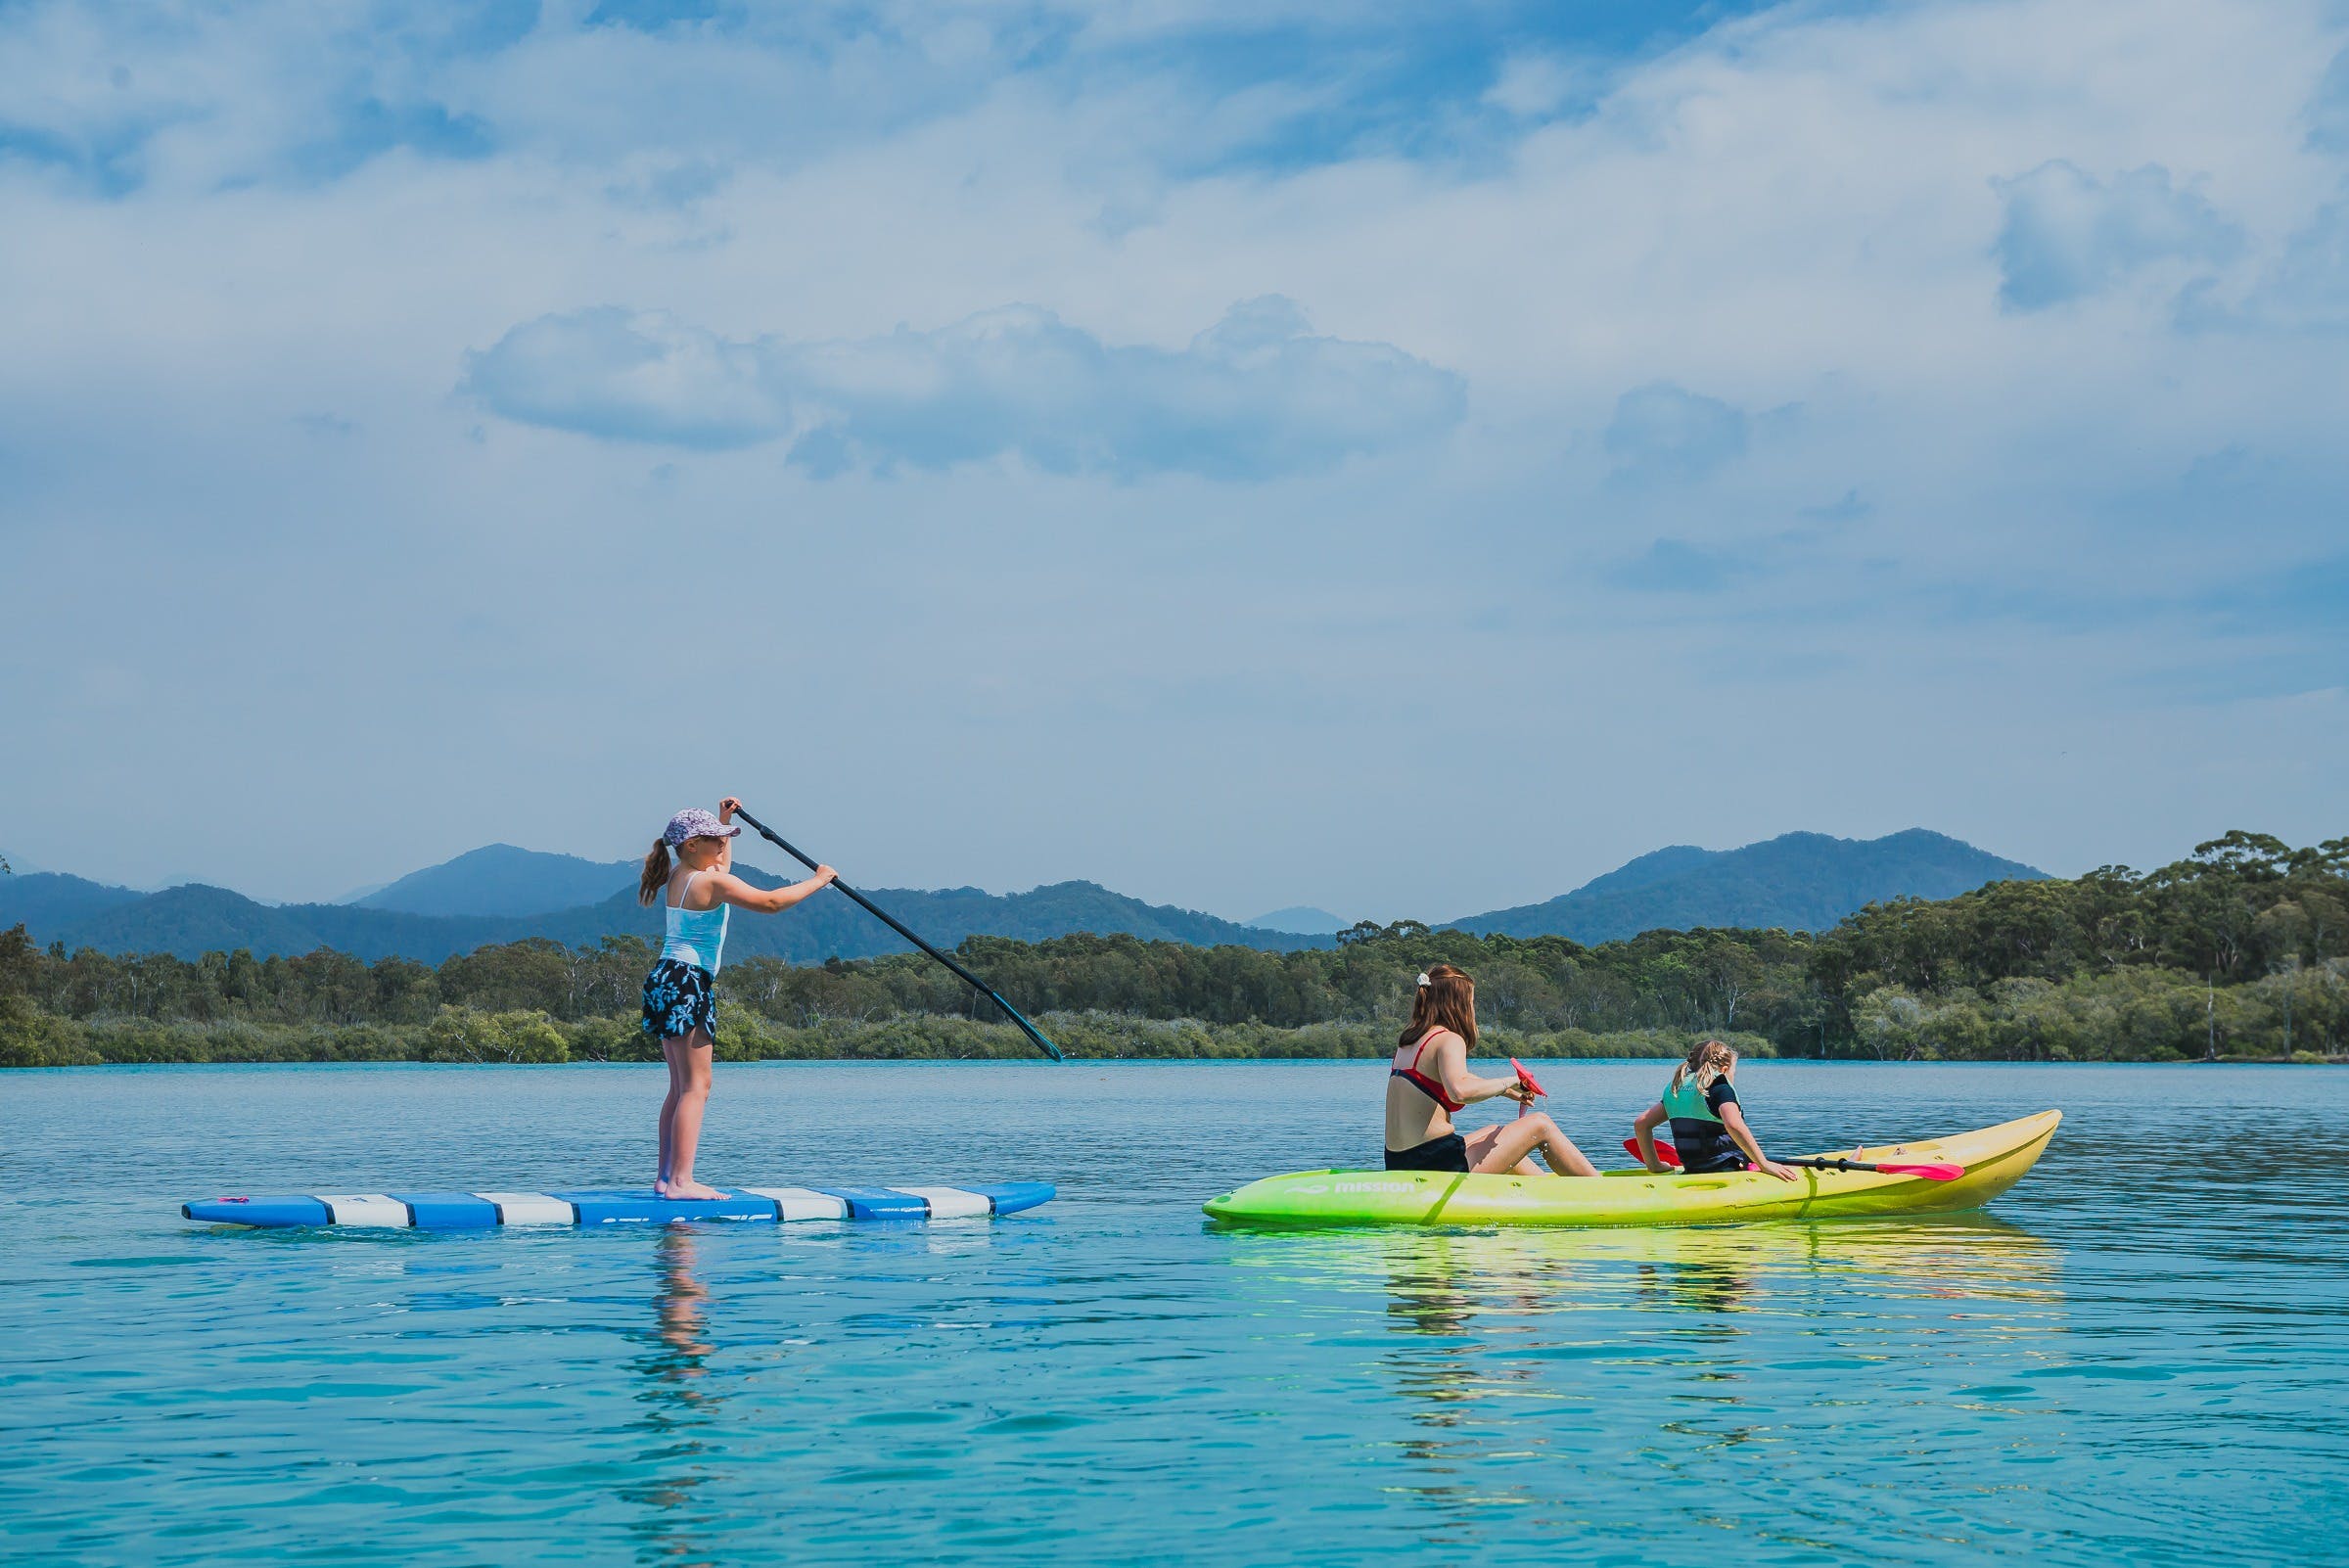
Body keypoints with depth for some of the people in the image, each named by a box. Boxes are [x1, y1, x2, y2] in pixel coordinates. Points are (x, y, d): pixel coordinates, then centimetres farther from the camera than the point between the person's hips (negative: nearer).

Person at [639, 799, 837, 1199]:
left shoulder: (680, 877, 15)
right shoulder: (712, 882, -13)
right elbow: (769, 902, -18)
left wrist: (725, 820, 37)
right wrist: (817, 881, -8)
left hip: (668, 981, 10)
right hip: (687, 983, -10)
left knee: (681, 1087, 14)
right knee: (696, 1085, -11)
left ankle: (666, 1177, 14)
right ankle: (680, 1180, -17)